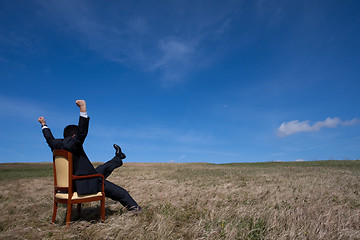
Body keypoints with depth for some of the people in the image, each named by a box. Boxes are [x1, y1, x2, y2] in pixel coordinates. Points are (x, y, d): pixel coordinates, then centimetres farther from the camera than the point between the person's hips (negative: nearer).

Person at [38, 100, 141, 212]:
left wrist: (44, 125, 41)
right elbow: (82, 132, -38)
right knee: (119, 192, 8)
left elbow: (50, 138, 24)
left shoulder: (56, 145, 3)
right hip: (87, 185, -9)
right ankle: (133, 207, 25)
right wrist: (83, 109, -40)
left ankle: (118, 159, 55)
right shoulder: (71, 144, -23)